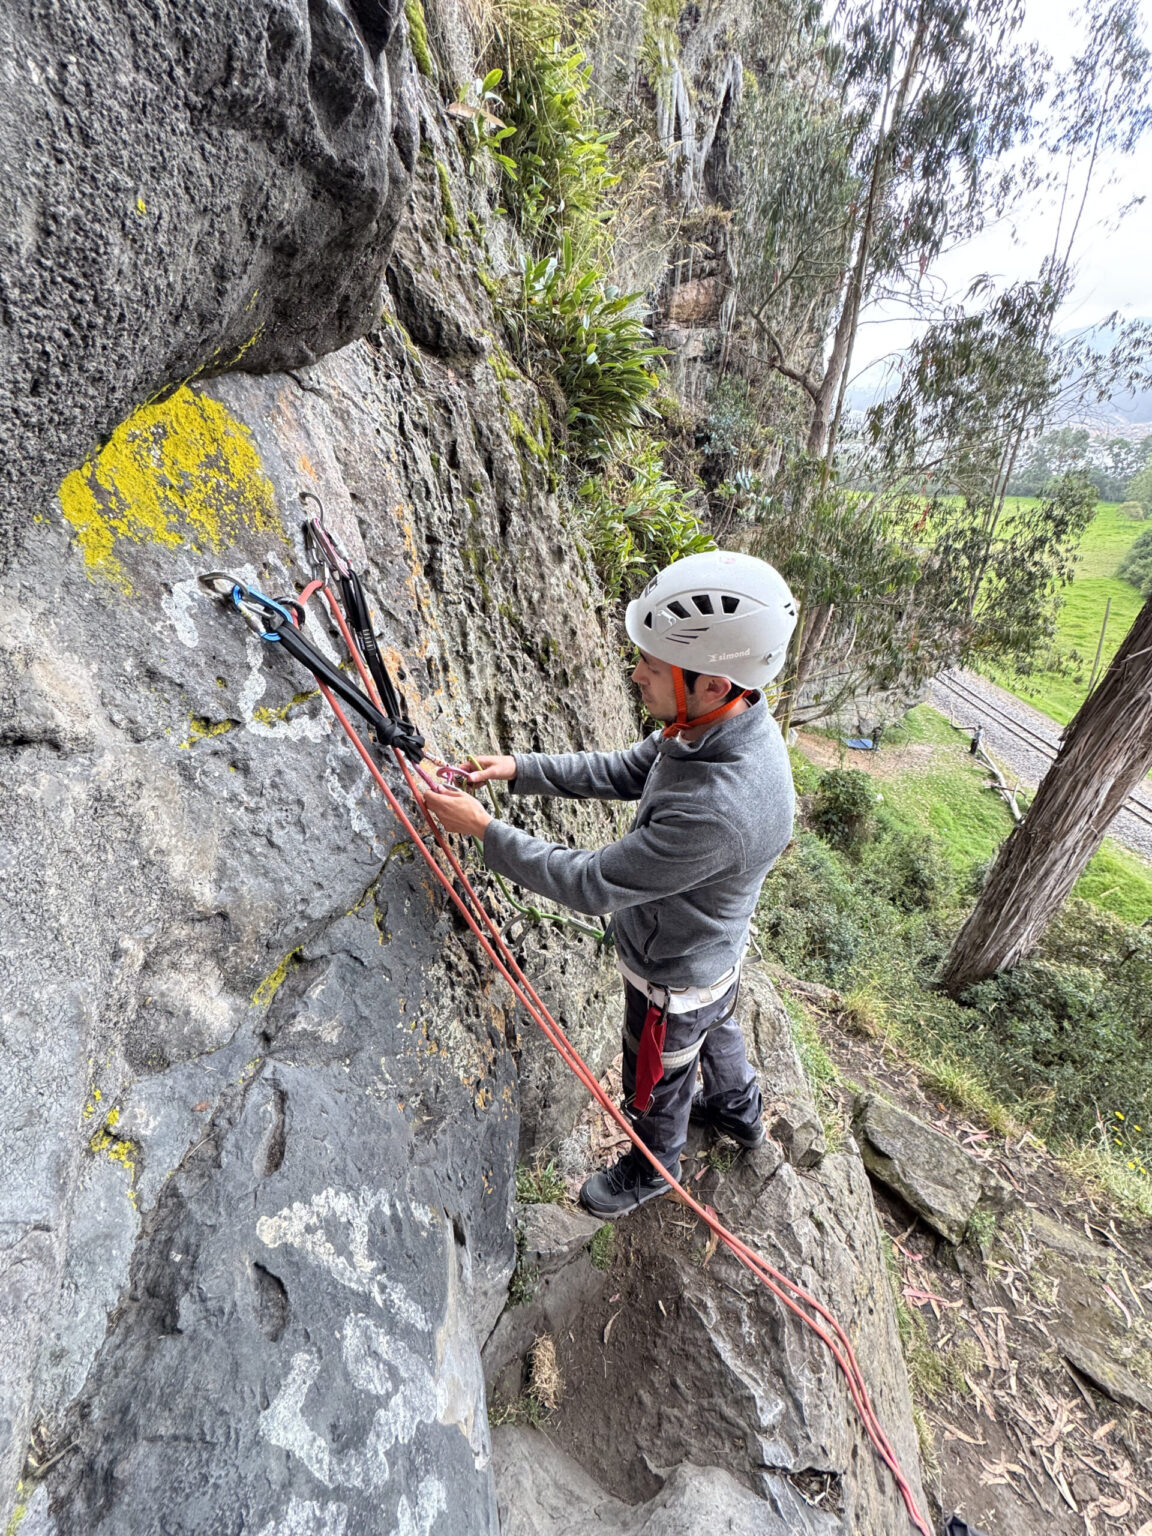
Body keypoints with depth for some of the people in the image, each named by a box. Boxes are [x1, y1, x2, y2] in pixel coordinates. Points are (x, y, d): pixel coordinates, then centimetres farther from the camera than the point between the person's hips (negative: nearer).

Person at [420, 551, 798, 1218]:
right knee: (718, 1026, 35)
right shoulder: (730, 719, -17)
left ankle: (653, 1166, 58)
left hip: (676, 976, -7)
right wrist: (520, 768, -12)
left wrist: (486, 829, -27)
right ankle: (739, 1111, 68)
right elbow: (624, 770, -5)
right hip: (717, 948, 8)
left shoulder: (717, 809, -46)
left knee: (658, 1080, 24)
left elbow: (593, 883, -35)